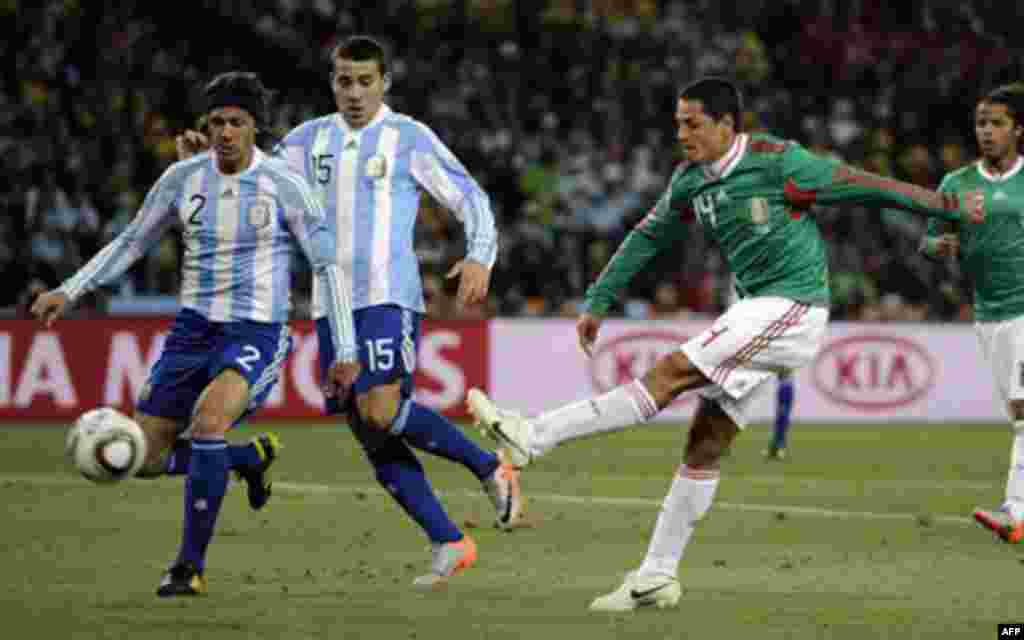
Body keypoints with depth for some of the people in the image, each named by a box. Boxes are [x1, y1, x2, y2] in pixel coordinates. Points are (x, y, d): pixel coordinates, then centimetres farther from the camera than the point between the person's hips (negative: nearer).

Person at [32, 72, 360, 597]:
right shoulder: (183, 178, 1)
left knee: (208, 420, -33)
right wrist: (70, 291, 4)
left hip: (256, 335, -5)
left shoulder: (284, 186, -9)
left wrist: (345, 352, -7)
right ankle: (251, 459, 32)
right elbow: (131, 242, 13)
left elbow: (327, 266, -4)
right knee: (144, 458, 3)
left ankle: (191, 565, -19)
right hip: (193, 330, 5)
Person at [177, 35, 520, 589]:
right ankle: (449, 545, 8)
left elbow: (470, 198, 1)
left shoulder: (409, 138, 0)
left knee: (380, 412, -24)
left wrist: (480, 257, -15)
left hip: (389, 298, -6)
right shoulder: (311, 138, 13)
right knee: (371, 438, 1)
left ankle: (490, 469, -4)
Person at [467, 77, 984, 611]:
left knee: (673, 373, -18)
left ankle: (532, 437, -23)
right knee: (706, 441, 4)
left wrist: (950, 207, -2)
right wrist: (597, 303, 14)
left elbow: (864, 186, -8)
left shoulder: (779, 163, -14)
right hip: (757, 311, 8)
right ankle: (657, 577, 6)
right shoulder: (689, 182, 7)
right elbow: (648, 238, 18)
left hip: (792, 308, -8)